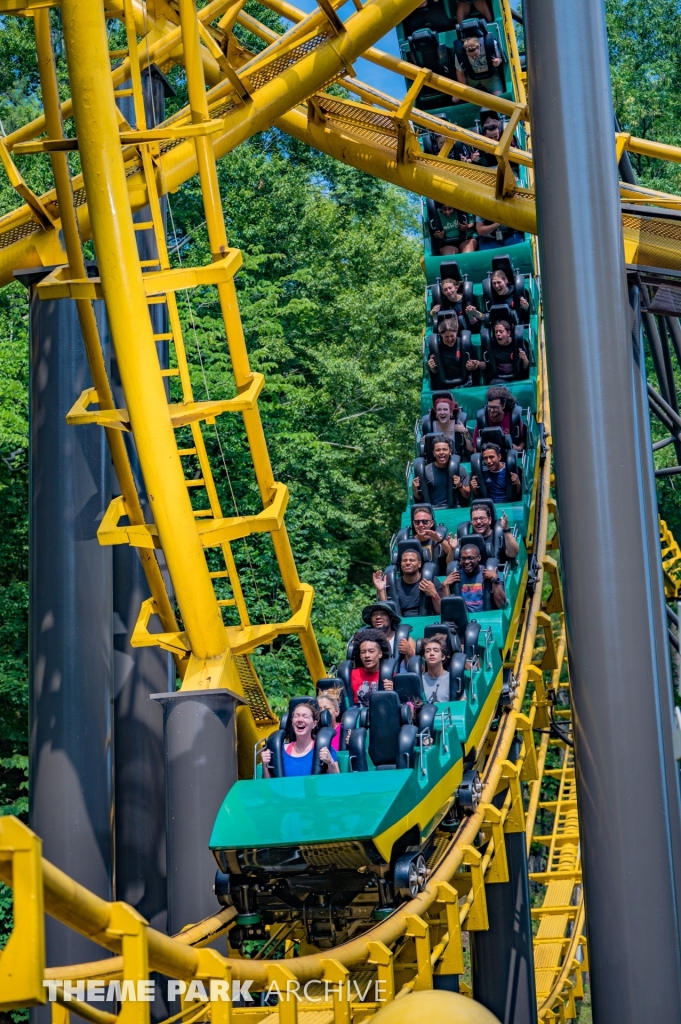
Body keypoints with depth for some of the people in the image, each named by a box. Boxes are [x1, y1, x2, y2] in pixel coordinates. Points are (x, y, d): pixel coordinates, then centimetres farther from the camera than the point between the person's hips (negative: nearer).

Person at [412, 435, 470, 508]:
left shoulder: (459, 470, 4)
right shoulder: (426, 471, 2)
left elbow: (467, 496, 9)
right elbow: (419, 497, 9)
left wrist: (460, 486, -9)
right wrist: (414, 488, -11)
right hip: (432, 510, 1)